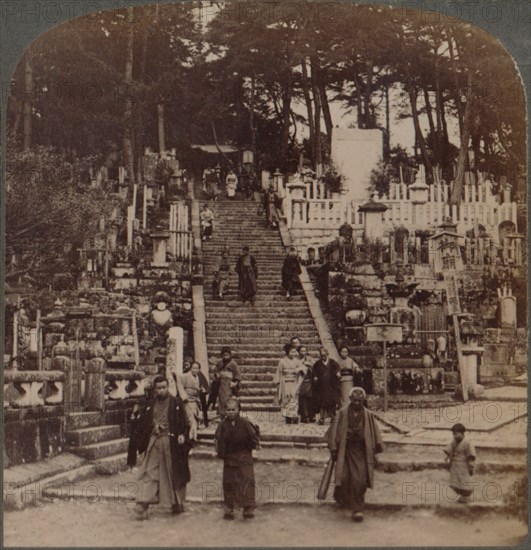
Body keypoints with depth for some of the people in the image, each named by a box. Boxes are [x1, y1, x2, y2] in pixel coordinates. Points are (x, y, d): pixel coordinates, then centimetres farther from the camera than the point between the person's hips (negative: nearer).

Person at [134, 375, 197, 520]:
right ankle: (142, 506, -7)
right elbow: (145, 425, 18)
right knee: (149, 473, -4)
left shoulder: (178, 403, -1)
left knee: (174, 473, 7)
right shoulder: (150, 405, 10)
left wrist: (184, 435, -15)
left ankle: (177, 503, 22)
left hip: (172, 442, -2)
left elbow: (191, 420, 0)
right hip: (154, 443, 2)